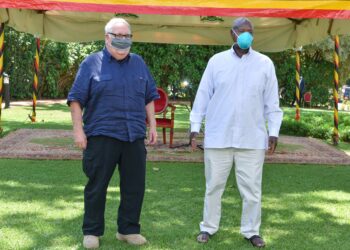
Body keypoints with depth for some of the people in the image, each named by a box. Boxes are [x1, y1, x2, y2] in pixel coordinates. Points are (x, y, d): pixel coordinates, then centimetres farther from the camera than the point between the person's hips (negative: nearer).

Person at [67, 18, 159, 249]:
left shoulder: (139, 63, 13)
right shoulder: (92, 63, 1)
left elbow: (149, 97, 17)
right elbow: (76, 99, -2)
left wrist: (153, 126, 11)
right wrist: (78, 130, -9)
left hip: (135, 136, 4)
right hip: (101, 136, -4)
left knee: (135, 186, 8)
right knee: (97, 186, 4)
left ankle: (129, 229, 23)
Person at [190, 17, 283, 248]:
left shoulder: (265, 63, 3)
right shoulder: (217, 61, 2)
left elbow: (271, 101, 5)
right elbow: (203, 95, 4)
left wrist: (274, 131, 0)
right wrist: (195, 126, 1)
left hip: (252, 138, 0)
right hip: (218, 137, 0)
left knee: (252, 188, 6)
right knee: (214, 185, 9)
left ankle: (251, 230, 21)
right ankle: (209, 227, 24)